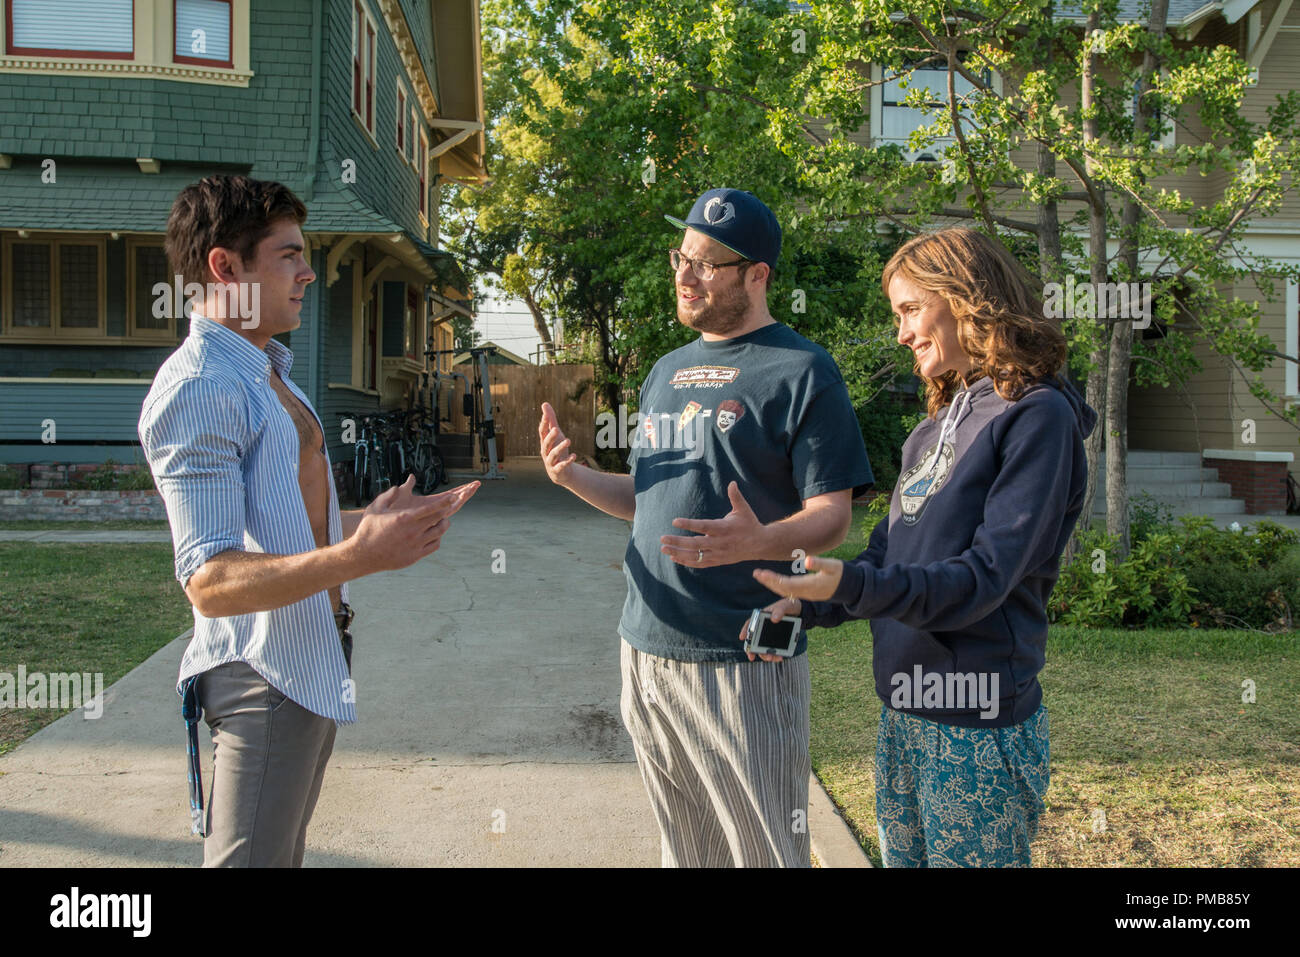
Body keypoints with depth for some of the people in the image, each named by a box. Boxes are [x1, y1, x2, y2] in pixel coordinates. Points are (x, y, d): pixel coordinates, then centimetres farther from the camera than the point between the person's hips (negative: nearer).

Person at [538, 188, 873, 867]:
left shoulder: (802, 372, -7)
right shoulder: (667, 371, 15)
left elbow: (831, 517, -12)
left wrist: (759, 541, -32)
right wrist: (575, 477, 3)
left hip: (743, 663, -7)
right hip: (646, 649, 7)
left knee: (765, 854, 4)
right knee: (684, 852, 19)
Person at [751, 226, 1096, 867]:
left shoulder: (1037, 415, -13)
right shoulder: (940, 421, 14)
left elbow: (983, 578, -21)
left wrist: (851, 585, -32)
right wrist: (804, 606, 0)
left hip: (977, 726, -8)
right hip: (903, 716, 8)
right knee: (900, 860, 19)